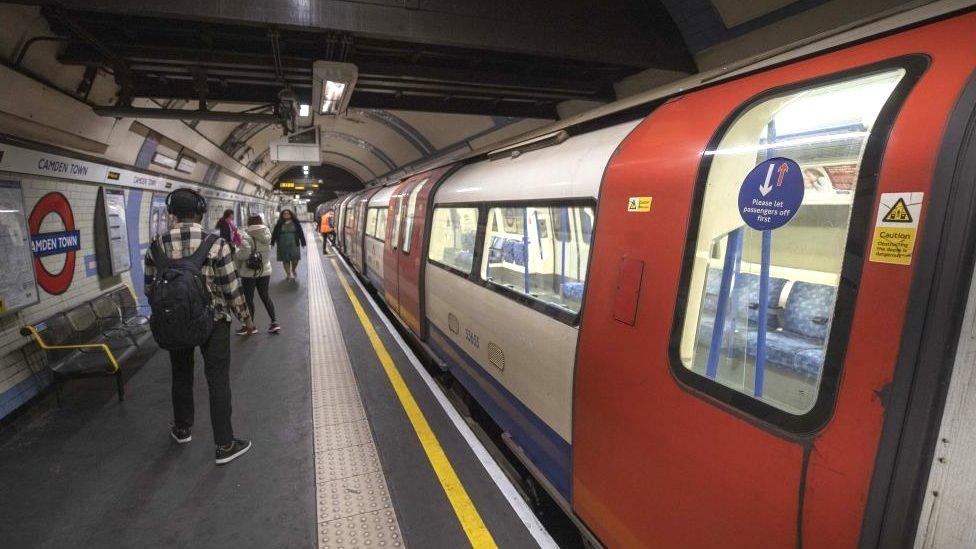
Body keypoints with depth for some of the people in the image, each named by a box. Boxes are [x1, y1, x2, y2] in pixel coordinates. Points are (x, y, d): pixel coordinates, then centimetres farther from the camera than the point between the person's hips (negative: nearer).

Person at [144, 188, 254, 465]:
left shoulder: (156, 246, -5)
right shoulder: (216, 244, -16)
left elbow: (150, 289, 4)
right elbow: (232, 288, -13)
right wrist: (245, 318, 2)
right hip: (213, 321, -3)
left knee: (181, 376, 22)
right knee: (218, 381, 4)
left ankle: (182, 429, 42)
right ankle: (225, 445, 11)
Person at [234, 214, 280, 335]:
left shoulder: (245, 235, -17)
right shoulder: (267, 233, 1)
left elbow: (244, 253, -25)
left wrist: (235, 253, -6)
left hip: (249, 272, -6)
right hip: (265, 270, 6)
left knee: (248, 299, 6)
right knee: (265, 296, 16)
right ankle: (274, 322, 16)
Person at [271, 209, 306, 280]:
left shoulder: (295, 223, 5)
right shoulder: (279, 224, 6)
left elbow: (301, 233, 6)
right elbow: (274, 234, 8)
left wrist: (303, 242, 4)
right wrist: (272, 242, 4)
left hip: (293, 244, -1)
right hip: (283, 244, 1)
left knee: (295, 258, -6)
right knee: (285, 259, 2)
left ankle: (293, 270, 24)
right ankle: (288, 274, 13)